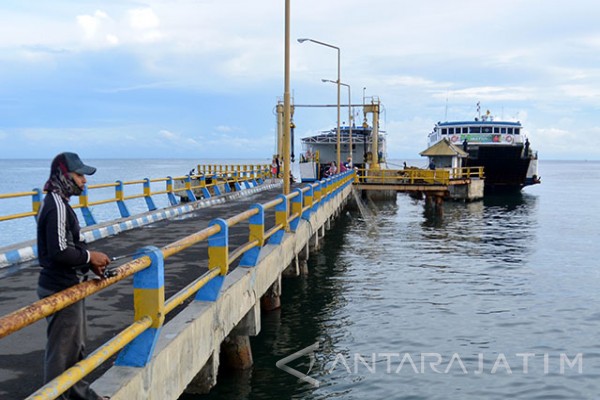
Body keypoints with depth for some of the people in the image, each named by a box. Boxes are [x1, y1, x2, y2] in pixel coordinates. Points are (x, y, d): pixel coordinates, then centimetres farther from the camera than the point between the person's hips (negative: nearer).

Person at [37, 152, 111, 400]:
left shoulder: (57, 203, 11)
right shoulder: (57, 207, -20)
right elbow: (59, 252, -27)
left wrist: (90, 263, 6)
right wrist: (89, 257, -14)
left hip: (66, 285, 11)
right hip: (60, 290, -11)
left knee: (76, 344, 23)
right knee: (61, 349, 2)